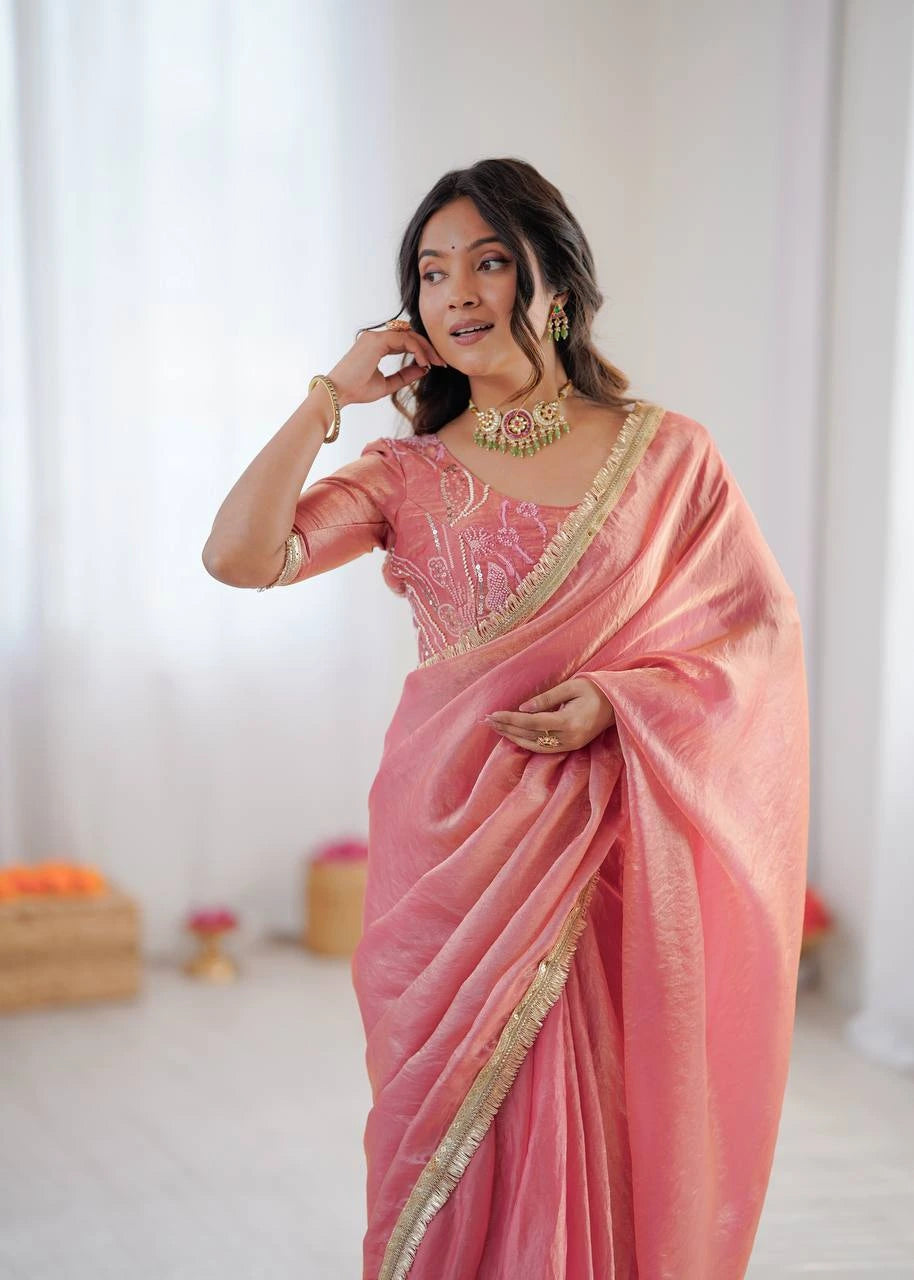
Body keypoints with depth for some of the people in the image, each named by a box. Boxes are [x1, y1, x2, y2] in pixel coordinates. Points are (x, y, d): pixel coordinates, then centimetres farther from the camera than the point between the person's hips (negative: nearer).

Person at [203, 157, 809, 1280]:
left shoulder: (666, 455, 2)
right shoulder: (409, 473, 5)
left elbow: (763, 629, 2)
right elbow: (238, 556, -9)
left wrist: (616, 699, -12)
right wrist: (332, 394, -4)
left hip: (601, 849, -1)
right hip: (448, 840, 1)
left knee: (590, 1138, 4)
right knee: (455, 1135, 7)